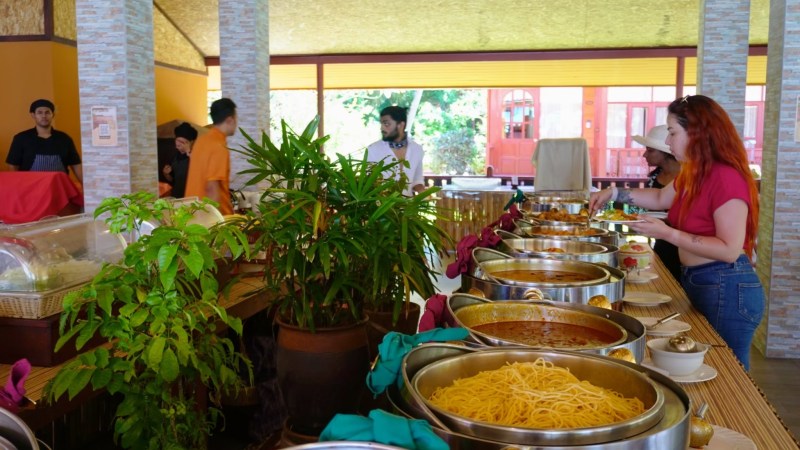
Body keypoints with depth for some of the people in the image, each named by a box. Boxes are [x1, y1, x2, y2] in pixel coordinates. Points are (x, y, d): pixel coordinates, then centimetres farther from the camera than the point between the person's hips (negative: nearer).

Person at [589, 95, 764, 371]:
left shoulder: (726, 177, -21)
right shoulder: (693, 175, 8)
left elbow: (730, 250, -25)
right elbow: (661, 198, 27)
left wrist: (669, 234, -25)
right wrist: (615, 193, 16)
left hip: (727, 291, -9)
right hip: (696, 283, 9)